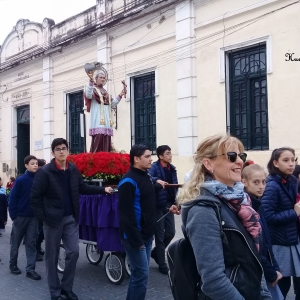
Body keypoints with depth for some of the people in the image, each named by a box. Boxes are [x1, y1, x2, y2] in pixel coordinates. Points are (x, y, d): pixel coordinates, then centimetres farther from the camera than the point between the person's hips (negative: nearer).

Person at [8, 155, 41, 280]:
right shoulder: (20, 180, -10)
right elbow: (13, 198, -9)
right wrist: (13, 215, -11)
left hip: (33, 217, 2)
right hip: (20, 216, -2)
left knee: (31, 243, 4)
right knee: (16, 242, 13)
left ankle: (30, 269, 7)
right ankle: (13, 264, 30)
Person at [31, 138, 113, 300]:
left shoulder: (73, 169, 3)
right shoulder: (44, 172, -12)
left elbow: (83, 188, 12)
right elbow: (35, 196, -10)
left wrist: (103, 189, 4)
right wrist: (42, 218, -13)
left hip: (71, 218, 4)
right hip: (53, 219, -4)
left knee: (73, 252, 4)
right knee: (52, 256, 6)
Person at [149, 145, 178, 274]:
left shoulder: (172, 168, 10)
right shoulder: (154, 167, -10)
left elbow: (175, 186, 14)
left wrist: (175, 201, 5)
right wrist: (157, 180, -44)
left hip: (169, 204, 6)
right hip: (158, 204, -6)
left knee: (170, 232, 10)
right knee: (160, 235, 4)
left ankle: (155, 252, 34)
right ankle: (162, 265, 16)